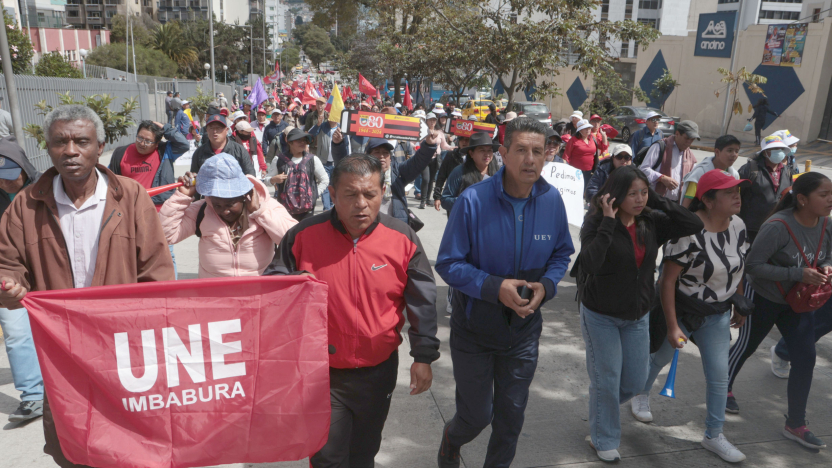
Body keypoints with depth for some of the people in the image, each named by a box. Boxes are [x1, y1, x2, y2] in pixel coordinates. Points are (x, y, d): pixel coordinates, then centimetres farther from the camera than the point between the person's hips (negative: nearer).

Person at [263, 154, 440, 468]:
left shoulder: (403, 239, -8)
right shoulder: (303, 236, -11)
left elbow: (422, 303, -3)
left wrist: (423, 357, -3)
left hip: (378, 371, 2)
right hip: (323, 372, -1)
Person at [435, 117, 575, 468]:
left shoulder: (552, 200, -9)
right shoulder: (473, 201, -22)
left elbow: (561, 253, 5)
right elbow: (448, 264, -17)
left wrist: (546, 285, -15)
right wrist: (495, 287, -29)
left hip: (523, 331, 4)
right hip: (474, 330, -3)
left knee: (511, 416, 17)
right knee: (477, 415, 11)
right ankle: (451, 439, 47)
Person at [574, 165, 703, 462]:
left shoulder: (651, 222, -4)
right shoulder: (596, 221, -19)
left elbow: (694, 225, -9)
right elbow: (589, 263, -33)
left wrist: (658, 201, -14)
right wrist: (607, 222, -32)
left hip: (638, 316, 5)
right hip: (601, 316, -5)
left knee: (635, 383, 14)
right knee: (606, 380, 4)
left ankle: (603, 406, 45)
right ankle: (604, 440, 26)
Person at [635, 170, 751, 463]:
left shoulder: (738, 226, -6)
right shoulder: (688, 231, -27)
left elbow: (737, 267, 10)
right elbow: (668, 280, -24)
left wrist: (740, 305, 14)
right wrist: (672, 327, -22)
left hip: (718, 315, 5)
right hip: (681, 310, -5)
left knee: (719, 375, 6)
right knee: (661, 357, 18)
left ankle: (713, 436, 24)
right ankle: (642, 395, 49)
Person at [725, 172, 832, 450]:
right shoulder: (778, 226, -29)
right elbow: (752, 265, -28)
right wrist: (798, 274, -32)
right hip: (764, 299, -6)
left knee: (805, 358, 0)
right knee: (746, 346, 14)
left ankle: (795, 425, 15)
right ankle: (723, 389, 43)